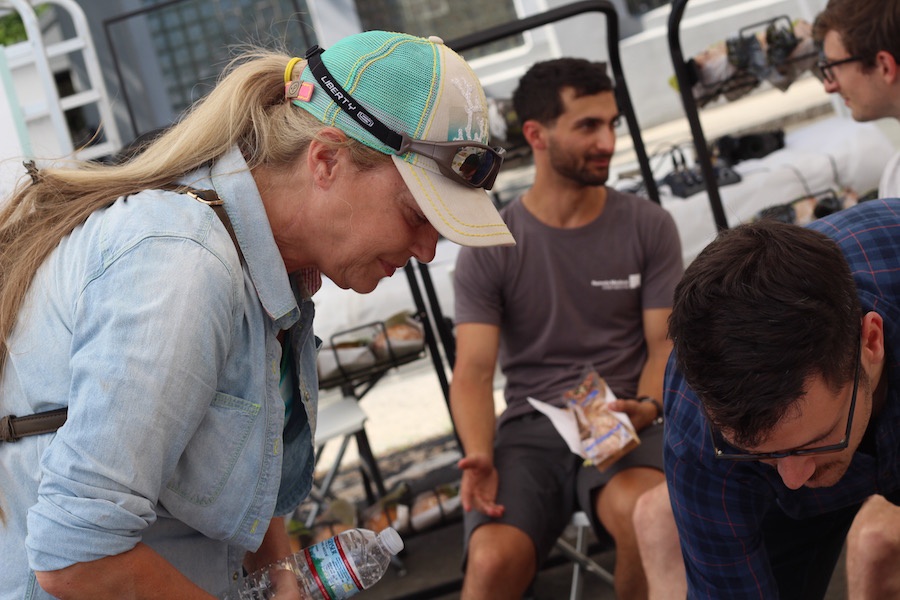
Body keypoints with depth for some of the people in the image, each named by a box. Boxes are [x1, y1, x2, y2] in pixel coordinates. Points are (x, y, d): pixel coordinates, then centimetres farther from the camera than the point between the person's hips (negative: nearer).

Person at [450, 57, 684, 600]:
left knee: (641, 509, -35)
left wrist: (647, 405, -18)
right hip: (530, 426, 0)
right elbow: (473, 372, -3)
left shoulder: (649, 226, 6)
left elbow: (665, 341, 4)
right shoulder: (489, 250, 2)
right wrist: (480, 454, -22)